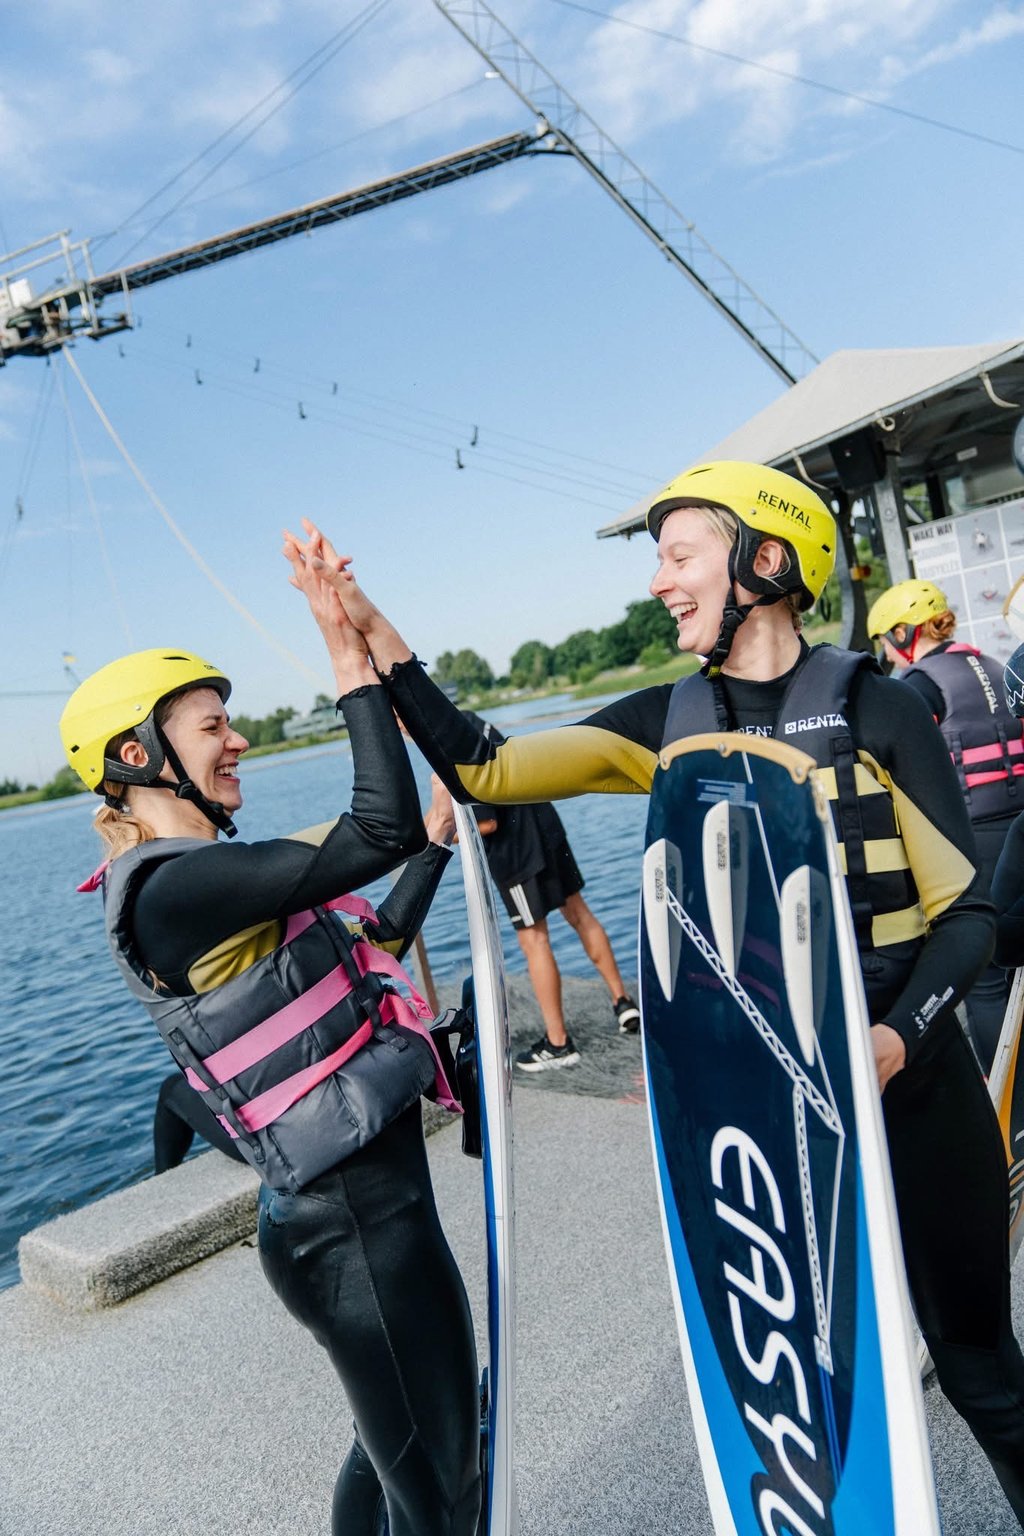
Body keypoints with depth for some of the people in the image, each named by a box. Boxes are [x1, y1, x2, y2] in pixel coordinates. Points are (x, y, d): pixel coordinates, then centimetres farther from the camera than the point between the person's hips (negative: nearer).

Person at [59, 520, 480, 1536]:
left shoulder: (201, 879, 9)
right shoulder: (177, 886, -21)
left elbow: (380, 934, 20)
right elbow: (381, 832, -29)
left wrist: (443, 828, 25)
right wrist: (344, 645, -25)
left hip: (361, 1200, 10)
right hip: (354, 1221, -10)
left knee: (393, 1446, 28)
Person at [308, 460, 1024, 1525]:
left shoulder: (873, 709, -11)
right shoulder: (671, 722, -1)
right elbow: (484, 773, -4)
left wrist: (898, 1038, -21)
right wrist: (374, 636, -9)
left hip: (905, 1081, -2)